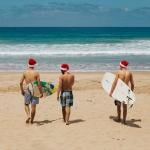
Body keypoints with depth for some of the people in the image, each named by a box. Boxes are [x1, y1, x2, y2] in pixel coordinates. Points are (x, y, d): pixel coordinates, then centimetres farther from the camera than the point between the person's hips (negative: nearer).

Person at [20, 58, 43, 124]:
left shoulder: (25, 72, -2)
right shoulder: (36, 73, -7)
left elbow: (21, 82, -2)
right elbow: (39, 84, -9)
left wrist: (22, 90, 12)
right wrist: (41, 92, -1)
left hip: (27, 90, 1)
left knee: (26, 104, 18)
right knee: (33, 106, 6)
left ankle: (28, 116, -4)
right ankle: (31, 120, 11)